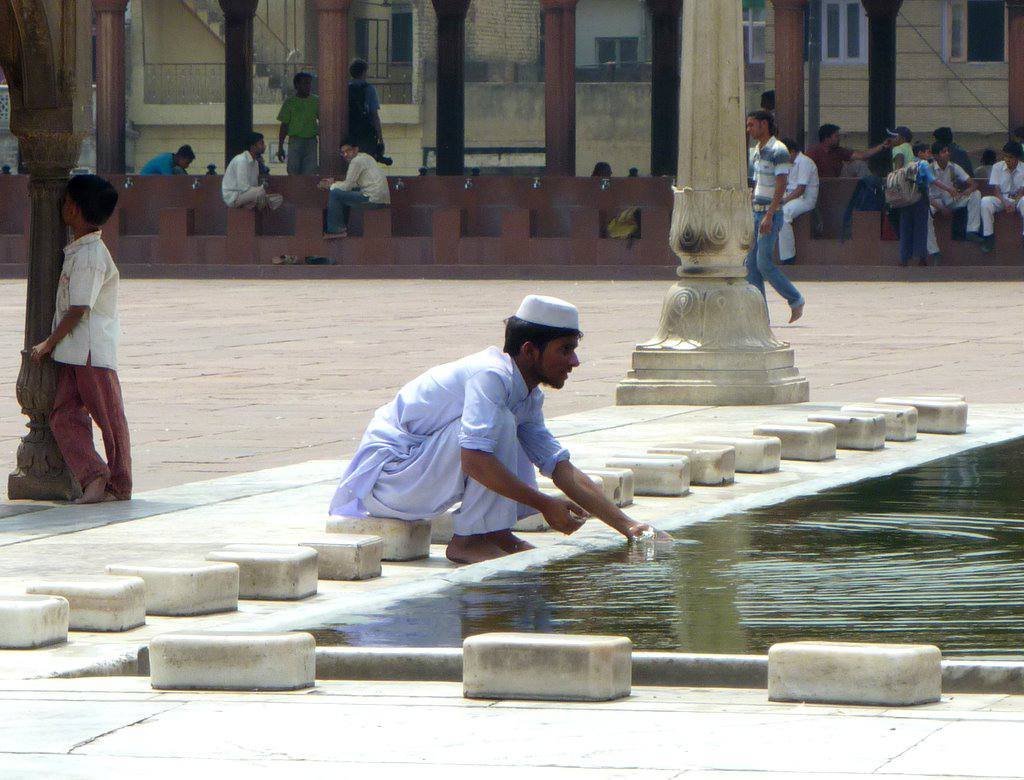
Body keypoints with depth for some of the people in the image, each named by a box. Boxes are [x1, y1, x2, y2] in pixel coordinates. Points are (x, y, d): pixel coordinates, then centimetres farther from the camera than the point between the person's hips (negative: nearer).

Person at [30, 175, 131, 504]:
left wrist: (48, 344, -11)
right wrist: (52, 344, 19)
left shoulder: (90, 255, -15)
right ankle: (94, 477, -5)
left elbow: (79, 309, -17)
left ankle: (120, 486, 7)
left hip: (93, 352, -9)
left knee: (109, 417, 1)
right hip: (71, 352, 9)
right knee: (64, 416, 0)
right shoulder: (76, 251, 14)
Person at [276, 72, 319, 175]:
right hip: (295, 141, -1)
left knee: (310, 174, -3)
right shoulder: (290, 102, 3)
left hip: (311, 141, 1)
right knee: (293, 172, -5)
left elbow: (321, 122, 13)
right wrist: (280, 147, 2)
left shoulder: (316, 101, 7)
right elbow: (284, 126, 5)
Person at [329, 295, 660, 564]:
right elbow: (473, 459, -32)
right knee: (499, 424, -24)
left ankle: (496, 533, 6)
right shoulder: (490, 375, -21)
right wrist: (545, 505, -29)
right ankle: (468, 540, -18)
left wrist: (626, 526, 6)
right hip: (387, 473, -10)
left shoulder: (529, 397, 9)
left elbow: (563, 470, 12)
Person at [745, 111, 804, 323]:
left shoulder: (779, 152, -12)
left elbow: (780, 187, -19)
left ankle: (795, 300, 2)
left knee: (764, 263, -13)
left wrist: (768, 216, -24)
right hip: (756, 213, 9)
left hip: (771, 214, -9)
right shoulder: (758, 152, 16)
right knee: (751, 263, 3)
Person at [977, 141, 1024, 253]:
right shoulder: (997, 167, 0)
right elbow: (996, 189, -4)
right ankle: (988, 238, -25)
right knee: (985, 202, -31)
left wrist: (1013, 204, -25)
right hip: (1001, 199, 1)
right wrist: (1005, 203, -21)